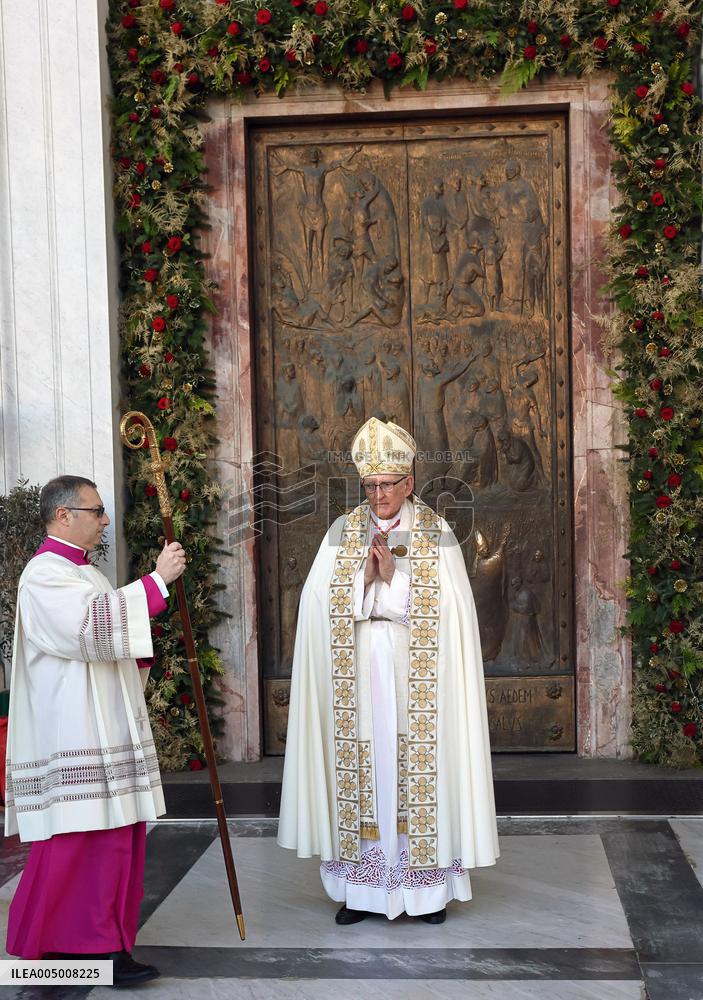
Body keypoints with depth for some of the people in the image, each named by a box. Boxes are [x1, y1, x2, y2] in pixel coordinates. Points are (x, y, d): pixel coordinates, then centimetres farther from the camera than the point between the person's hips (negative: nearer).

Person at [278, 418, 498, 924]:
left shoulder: (437, 536, 0)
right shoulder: (343, 534, 6)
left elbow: (445, 611, -7)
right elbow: (320, 605, -1)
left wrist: (392, 577, -14)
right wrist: (366, 575, -15)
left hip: (416, 677, -2)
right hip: (357, 677, 2)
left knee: (418, 766, 0)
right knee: (362, 767, 3)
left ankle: (429, 885, 12)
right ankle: (361, 887, 12)